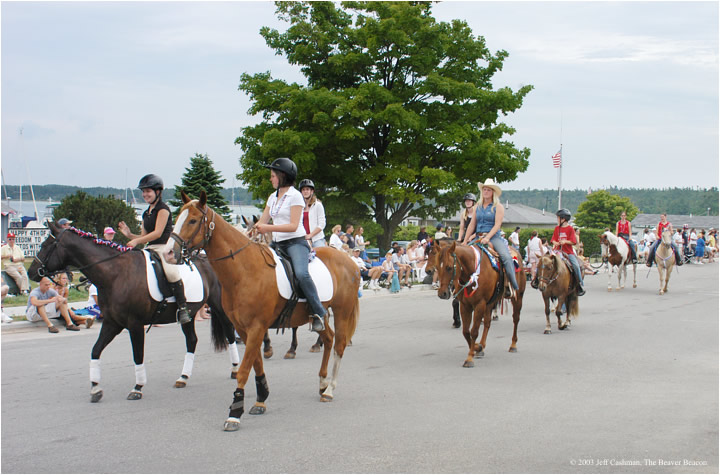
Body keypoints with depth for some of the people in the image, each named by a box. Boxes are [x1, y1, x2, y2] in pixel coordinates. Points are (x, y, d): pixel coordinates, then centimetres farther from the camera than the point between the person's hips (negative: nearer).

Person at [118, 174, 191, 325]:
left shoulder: (163, 209, -4)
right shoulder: (146, 213, 21)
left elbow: (158, 233, -14)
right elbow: (144, 236, 20)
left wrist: (137, 241, -20)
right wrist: (129, 235, 2)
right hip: (150, 250, 9)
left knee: (171, 272, -34)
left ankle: (182, 308, -29)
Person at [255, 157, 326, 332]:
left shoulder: (295, 196, -6)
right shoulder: (273, 197, 17)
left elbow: (293, 226, -15)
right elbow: (262, 222, 18)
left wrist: (269, 228, -22)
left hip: (295, 242, -8)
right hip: (277, 244, 8)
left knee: (301, 273, -31)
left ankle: (318, 313, -23)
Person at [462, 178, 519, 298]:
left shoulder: (498, 207, 1)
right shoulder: (478, 207, 15)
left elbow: (497, 225, -9)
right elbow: (472, 225, 16)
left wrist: (487, 238, -21)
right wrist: (465, 241, 10)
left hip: (493, 237, -5)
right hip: (478, 237, 5)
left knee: (506, 257, -28)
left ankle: (513, 287, -26)